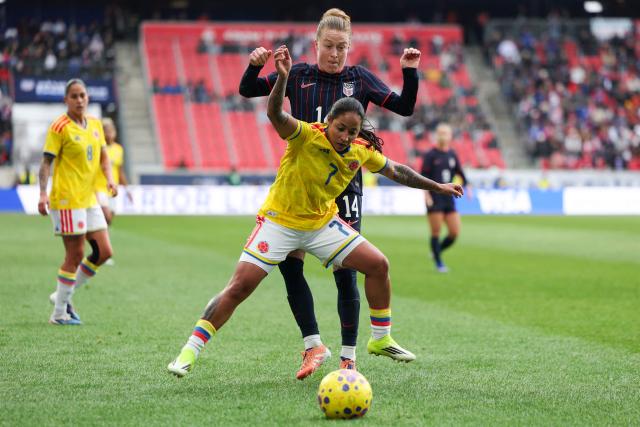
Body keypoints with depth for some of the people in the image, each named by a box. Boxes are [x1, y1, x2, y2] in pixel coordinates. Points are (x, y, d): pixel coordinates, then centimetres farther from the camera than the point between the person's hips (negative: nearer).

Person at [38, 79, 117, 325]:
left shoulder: (95, 125, 10)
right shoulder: (60, 127, -10)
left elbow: (103, 157, 19)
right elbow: (46, 161, -13)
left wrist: (109, 179, 1)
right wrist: (43, 193, -23)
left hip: (89, 199, 8)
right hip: (67, 200, -8)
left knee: (104, 252, 5)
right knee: (75, 255, -5)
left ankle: (63, 295, 20)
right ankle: (59, 313, 7)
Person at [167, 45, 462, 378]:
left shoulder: (362, 152, -6)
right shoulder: (307, 136, -22)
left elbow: (396, 171, 12)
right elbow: (275, 114, -42)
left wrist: (436, 187, 19)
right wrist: (283, 77, -58)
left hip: (323, 223, 5)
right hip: (279, 222, -5)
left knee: (378, 264, 0)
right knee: (239, 287, -13)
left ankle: (380, 339, 18)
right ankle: (190, 350, -4)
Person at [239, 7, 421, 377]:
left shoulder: (360, 79, 3)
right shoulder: (298, 75, 4)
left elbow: (404, 107, 2)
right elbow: (248, 90, 7)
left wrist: (410, 72, -13)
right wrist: (254, 65, -13)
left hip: (344, 184, -1)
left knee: (345, 273, -2)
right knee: (289, 262, -7)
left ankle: (349, 357, 8)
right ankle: (313, 344, 6)